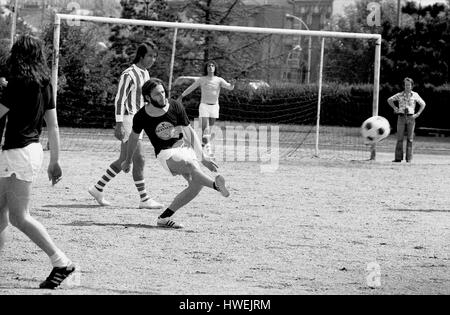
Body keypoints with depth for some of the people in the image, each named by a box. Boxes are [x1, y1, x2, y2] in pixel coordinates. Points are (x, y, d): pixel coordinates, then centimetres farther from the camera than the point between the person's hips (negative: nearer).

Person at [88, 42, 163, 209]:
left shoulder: (145, 74, 15)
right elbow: (120, 99, -16)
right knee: (139, 159, -10)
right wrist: (119, 124, -22)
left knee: (124, 160, 13)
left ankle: (98, 188, 23)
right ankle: (144, 199, -7)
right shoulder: (129, 74, -13)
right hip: (128, 119, -9)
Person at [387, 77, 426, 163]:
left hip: (410, 117, 0)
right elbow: (389, 100, 17)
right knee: (399, 138, -4)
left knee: (410, 138, -1)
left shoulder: (415, 95, 3)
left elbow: (423, 104, 11)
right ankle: (398, 157, -5)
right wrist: (395, 108, 7)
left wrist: (417, 114, 3)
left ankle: (409, 158, 1)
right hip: (401, 117, 0)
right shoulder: (400, 95, 4)